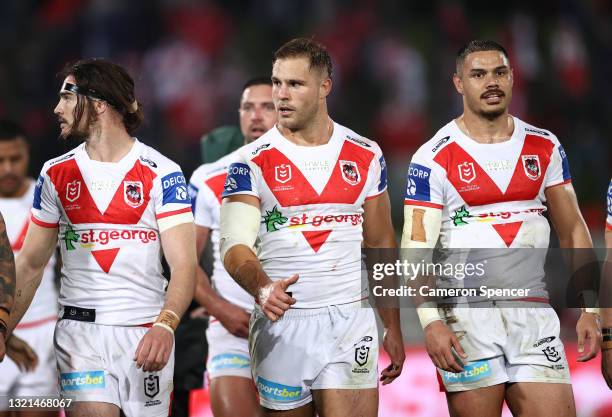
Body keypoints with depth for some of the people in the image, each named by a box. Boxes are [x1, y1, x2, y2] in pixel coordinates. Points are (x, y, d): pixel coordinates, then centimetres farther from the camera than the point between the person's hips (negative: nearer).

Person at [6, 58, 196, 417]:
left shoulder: (162, 173, -4)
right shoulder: (56, 174, 8)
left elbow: (183, 263, -12)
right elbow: (31, 264, 11)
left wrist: (165, 325, -30)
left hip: (145, 333, -2)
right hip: (80, 332, 2)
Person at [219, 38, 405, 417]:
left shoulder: (365, 156, 8)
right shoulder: (252, 163, -1)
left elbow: (381, 245, 14)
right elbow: (235, 245, -12)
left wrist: (393, 329, 11)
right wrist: (262, 288, -33)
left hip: (350, 319, 1)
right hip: (281, 323, -1)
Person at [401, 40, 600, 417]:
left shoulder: (545, 147, 10)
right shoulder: (435, 159, -3)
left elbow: (572, 231, 14)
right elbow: (416, 247, -8)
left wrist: (589, 309, 5)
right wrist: (431, 322, -19)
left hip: (534, 311, 3)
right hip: (467, 315, -3)